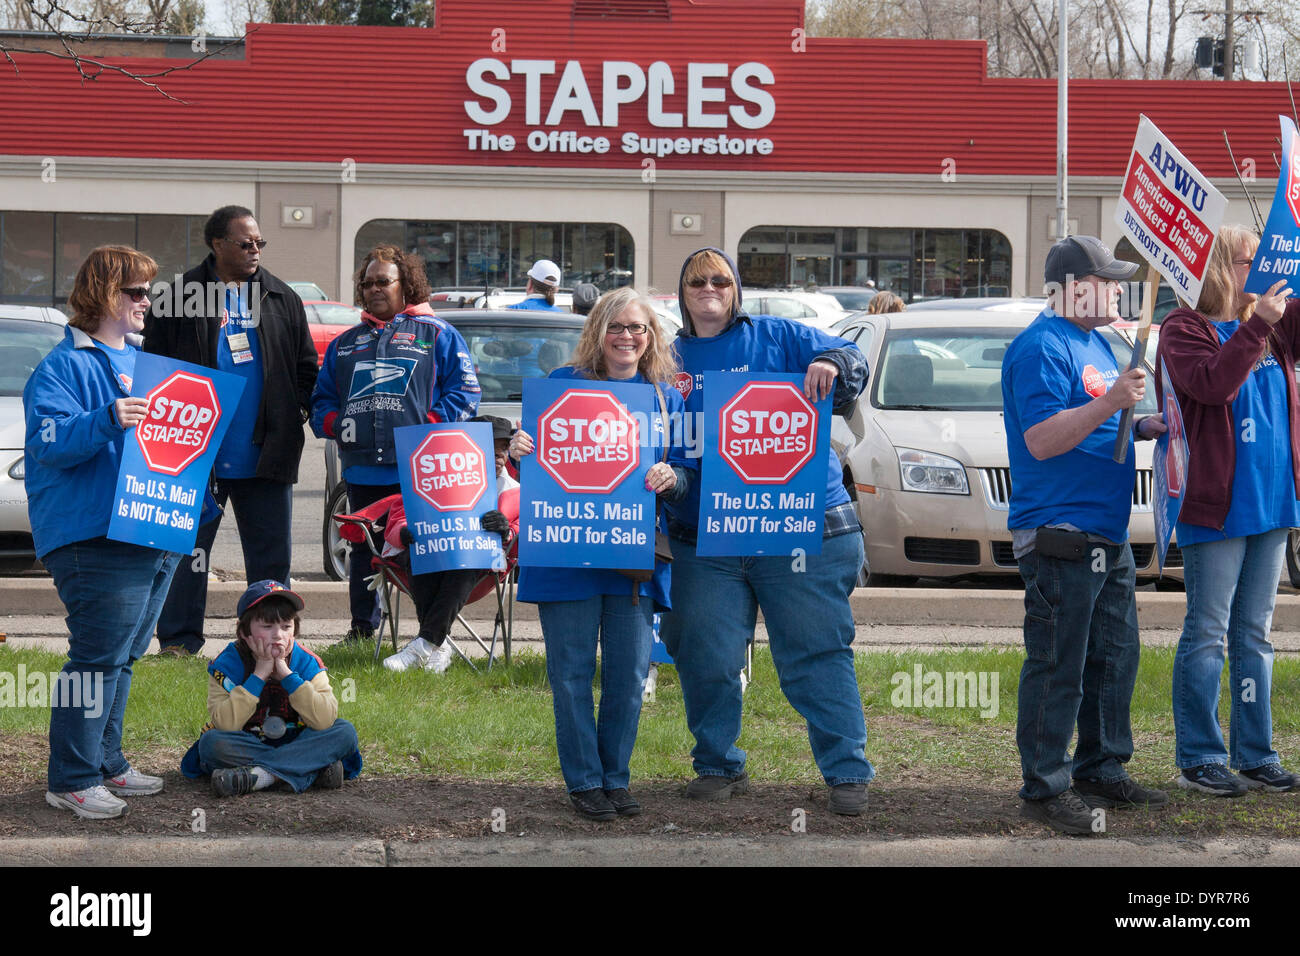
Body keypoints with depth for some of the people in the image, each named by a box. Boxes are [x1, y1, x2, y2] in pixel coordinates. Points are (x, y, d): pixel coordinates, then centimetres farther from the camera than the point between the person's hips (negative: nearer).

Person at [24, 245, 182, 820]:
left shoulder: (143, 361, 20)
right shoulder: (65, 366, -6)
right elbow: (49, 443, -18)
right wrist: (108, 420, -32)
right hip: (95, 536, -9)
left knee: (122, 657, 14)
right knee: (99, 656, -11)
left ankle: (105, 763, 23)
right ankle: (72, 780, -5)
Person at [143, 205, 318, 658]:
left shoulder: (282, 300, 11)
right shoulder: (181, 297, 1)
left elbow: (306, 365, 18)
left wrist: (298, 409, 3)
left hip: (266, 452, 3)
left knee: (272, 552, 5)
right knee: (189, 548, 2)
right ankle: (178, 639, 8)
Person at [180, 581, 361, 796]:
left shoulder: (306, 662, -6)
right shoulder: (227, 664, -10)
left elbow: (324, 720, -21)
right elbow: (224, 724, -25)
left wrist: (287, 674, -23)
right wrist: (259, 675, -25)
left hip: (294, 743, 2)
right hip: (247, 745, -2)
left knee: (345, 732, -22)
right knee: (211, 742, -31)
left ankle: (259, 775, -34)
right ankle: (313, 770, -32)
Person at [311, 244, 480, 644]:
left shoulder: (437, 335, 8)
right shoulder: (346, 342, 22)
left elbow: (465, 393, 1)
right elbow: (321, 398, 23)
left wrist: (428, 427, -12)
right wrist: (333, 422, 1)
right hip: (362, 471, 4)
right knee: (364, 551, 7)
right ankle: (362, 630, 16)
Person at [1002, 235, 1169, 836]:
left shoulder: (1095, 342, 18)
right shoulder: (1042, 348, -13)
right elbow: (1042, 440, -22)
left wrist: (1143, 426, 12)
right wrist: (1109, 404, -29)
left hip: (1109, 536, 10)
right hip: (1060, 534, -10)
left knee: (1113, 660, 16)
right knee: (1058, 668, -7)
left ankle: (1102, 772, 27)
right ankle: (1044, 790, -2)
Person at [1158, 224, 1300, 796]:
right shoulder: (1184, 329, -6)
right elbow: (1214, 383, -22)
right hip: (1215, 507, -7)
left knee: (1254, 633, 11)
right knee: (1206, 635, -2)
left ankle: (1254, 754, 16)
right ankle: (1198, 759, 3)